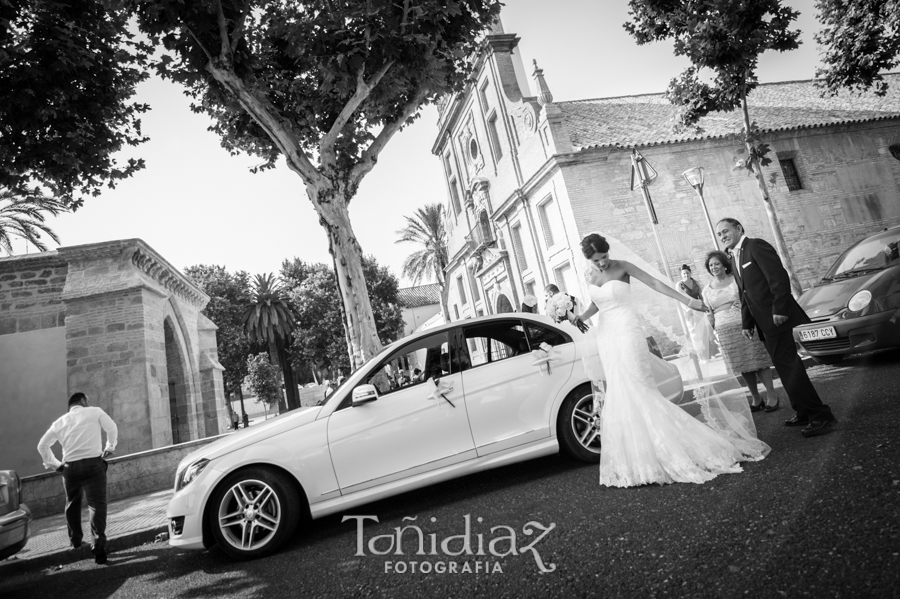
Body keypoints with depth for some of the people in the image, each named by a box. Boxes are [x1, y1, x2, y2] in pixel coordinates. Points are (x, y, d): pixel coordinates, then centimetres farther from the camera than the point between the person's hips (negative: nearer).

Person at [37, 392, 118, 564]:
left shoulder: (60, 421, 15)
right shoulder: (94, 412, 3)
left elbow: (42, 445, 20)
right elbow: (112, 429, 5)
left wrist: (53, 463, 26)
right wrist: (110, 447, 20)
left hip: (69, 467, 5)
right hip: (93, 464, -4)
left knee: (72, 504, 25)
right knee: (97, 504, -7)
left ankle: (75, 540, 37)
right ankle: (98, 546, -19)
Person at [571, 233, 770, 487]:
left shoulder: (622, 267, -7)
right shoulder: (590, 275, 8)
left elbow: (655, 284, -9)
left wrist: (687, 300, -13)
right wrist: (581, 317, 2)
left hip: (626, 330, -6)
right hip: (605, 334, 6)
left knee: (636, 388, -10)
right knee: (619, 392, 6)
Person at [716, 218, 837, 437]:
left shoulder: (756, 246, -7)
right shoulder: (734, 259, 18)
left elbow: (779, 277, -17)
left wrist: (779, 310, -21)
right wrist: (746, 323, 15)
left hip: (780, 319, -9)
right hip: (766, 325, 9)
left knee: (791, 368, -9)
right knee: (786, 370, 12)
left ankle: (820, 416, -2)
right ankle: (804, 413, 21)